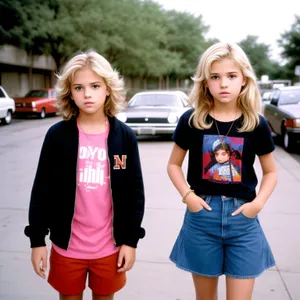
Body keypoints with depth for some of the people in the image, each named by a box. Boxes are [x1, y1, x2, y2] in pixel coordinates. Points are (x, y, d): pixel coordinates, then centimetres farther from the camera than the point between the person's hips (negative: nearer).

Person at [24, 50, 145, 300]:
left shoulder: (125, 136, -5)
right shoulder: (58, 135, -7)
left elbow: (135, 191, -1)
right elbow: (42, 190, -3)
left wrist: (131, 239, -2)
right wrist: (37, 239, -3)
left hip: (110, 245, 1)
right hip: (67, 244, 0)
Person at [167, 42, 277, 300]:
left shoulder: (256, 124, -3)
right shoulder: (191, 120, -4)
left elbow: (270, 172, 9)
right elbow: (174, 164, 7)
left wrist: (259, 202, -7)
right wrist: (187, 195, -8)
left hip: (243, 219, 0)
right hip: (202, 215, 0)